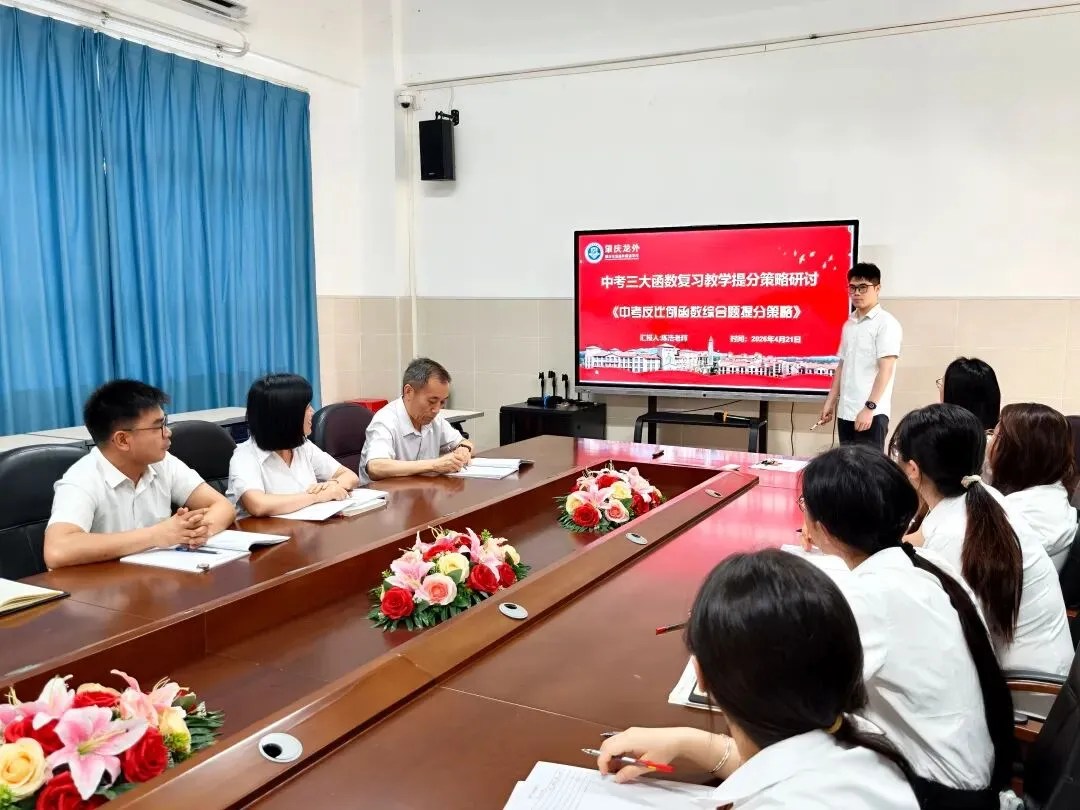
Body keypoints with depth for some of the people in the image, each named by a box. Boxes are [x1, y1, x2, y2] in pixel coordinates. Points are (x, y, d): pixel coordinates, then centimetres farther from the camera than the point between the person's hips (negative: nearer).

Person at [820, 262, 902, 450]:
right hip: (845, 412, 7)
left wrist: (869, 407, -20)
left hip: (872, 413, -7)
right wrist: (830, 403, 14)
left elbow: (885, 370, -14)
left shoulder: (886, 323, -6)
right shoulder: (849, 324, 15)